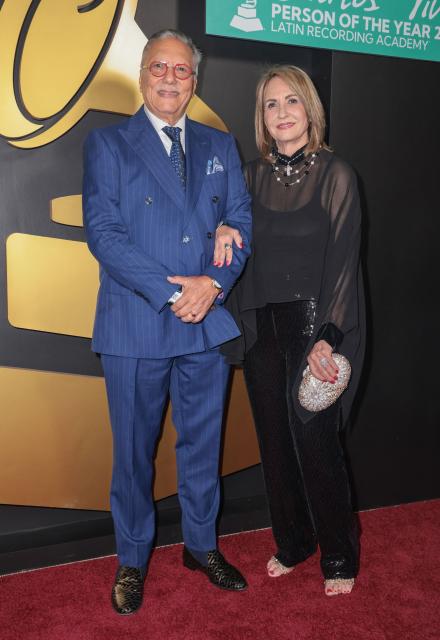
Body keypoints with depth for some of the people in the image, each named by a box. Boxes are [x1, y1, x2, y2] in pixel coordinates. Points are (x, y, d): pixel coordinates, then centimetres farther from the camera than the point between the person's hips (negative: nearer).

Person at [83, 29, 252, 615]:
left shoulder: (220, 146, 13)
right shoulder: (108, 144, 1)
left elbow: (242, 221, 6)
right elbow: (103, 233, -9)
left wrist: (215, 282, -12)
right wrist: (170, 293, -17)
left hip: (209, 324, 4)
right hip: (136, 327, -3)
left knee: (202, 442, 16)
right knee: (135, 451, 10)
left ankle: (202, 546, 36)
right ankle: (132, 561, 29)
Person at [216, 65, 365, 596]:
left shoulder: (335, 174, -4)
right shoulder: (253, 175, 8)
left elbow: (343, 260, -7)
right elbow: (238, 250, 13)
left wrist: (328, 338, -14)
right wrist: (223, 228, -11)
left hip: (314, 326, -4)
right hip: (261, 329, 4)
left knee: (316, 442, 0)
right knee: (274, 442, 11)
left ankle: (339, 557, 21)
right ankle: (291, 543, 31)